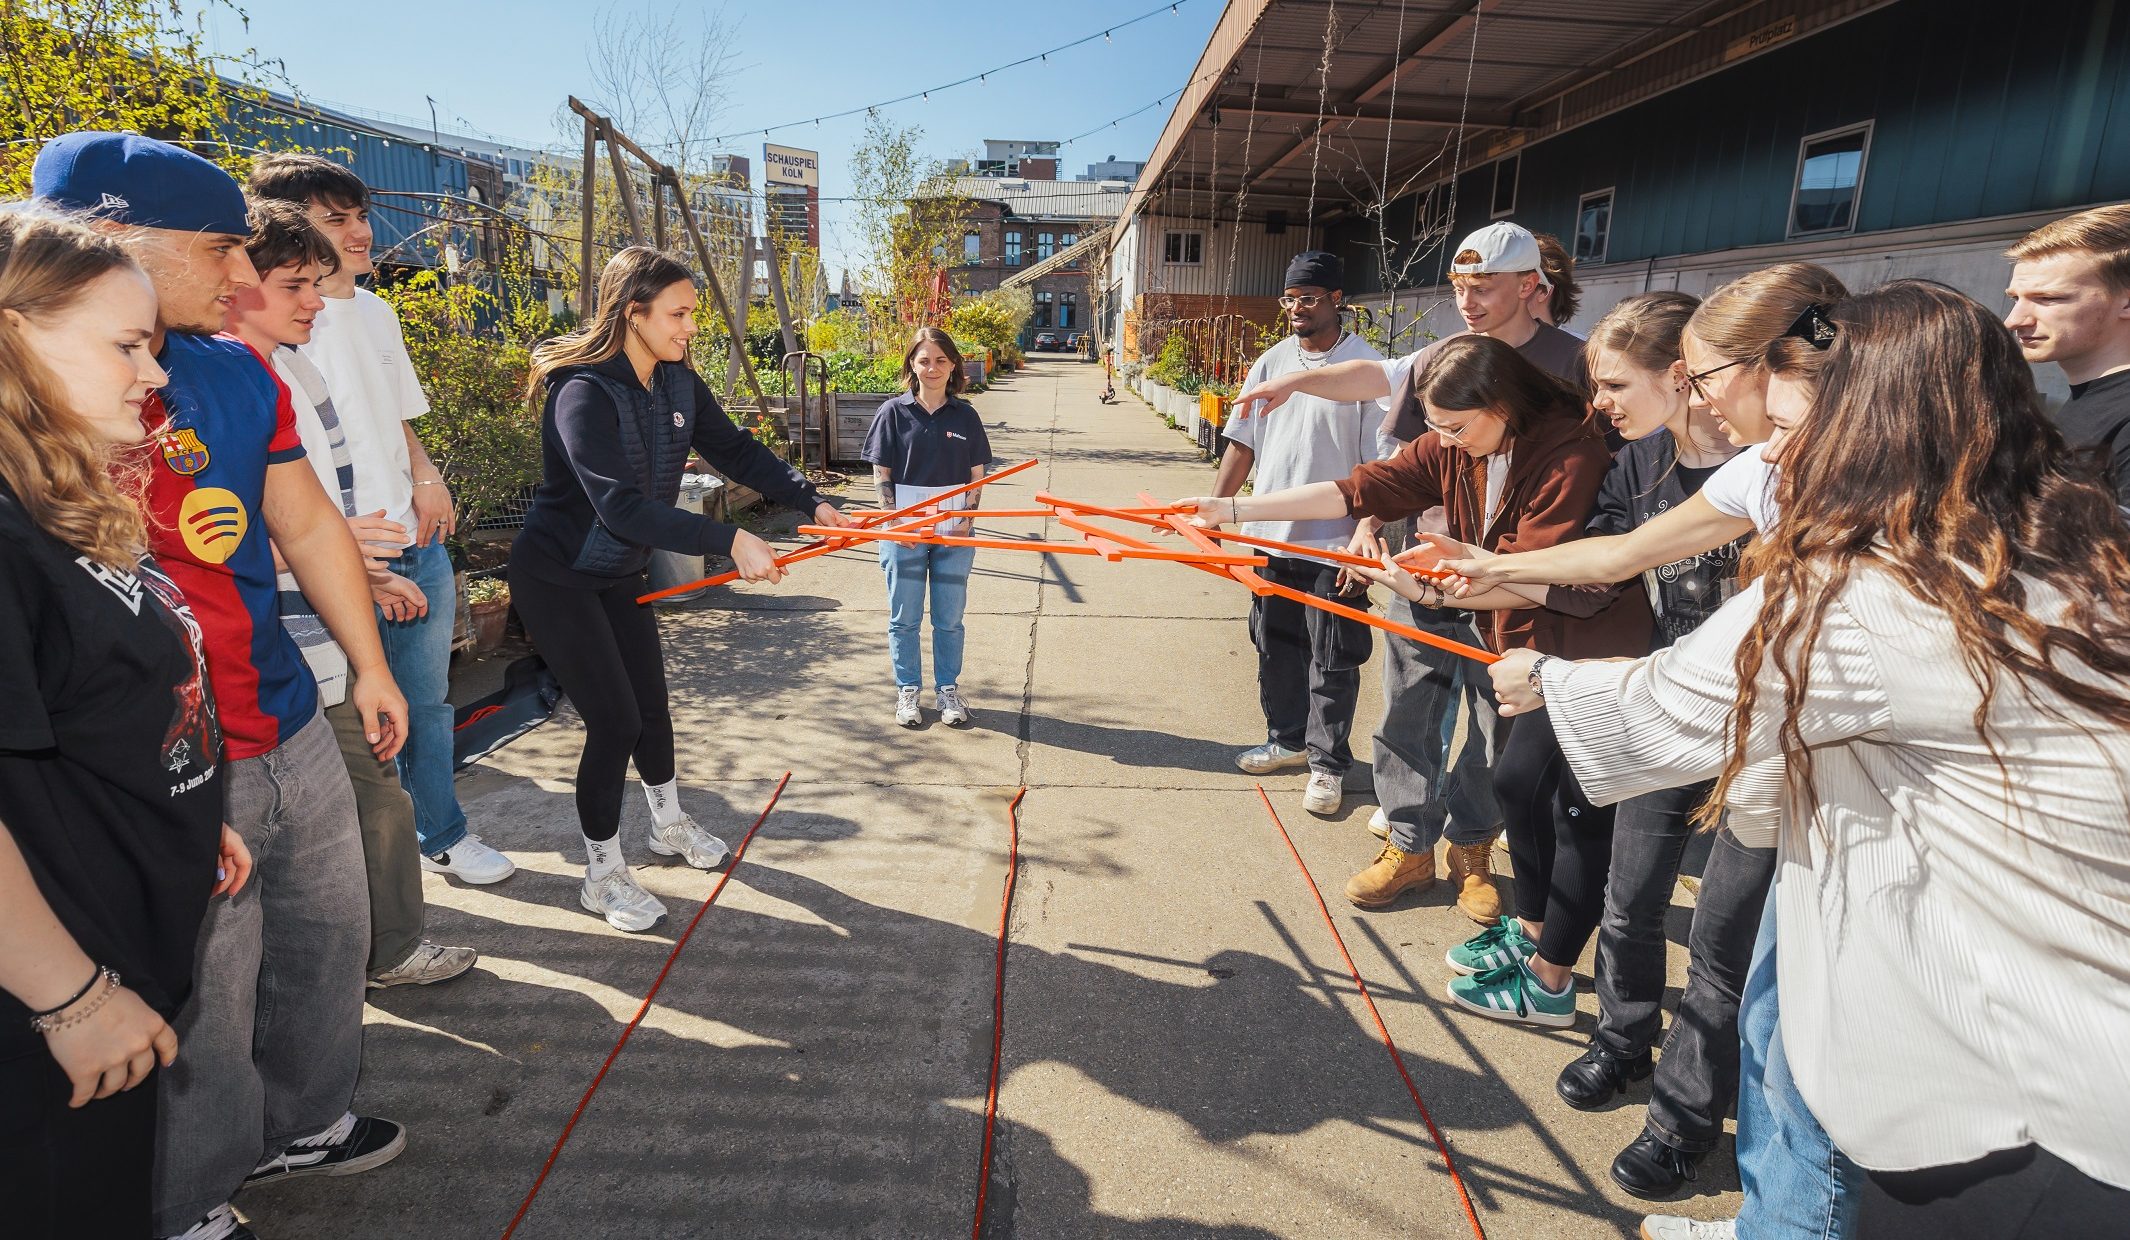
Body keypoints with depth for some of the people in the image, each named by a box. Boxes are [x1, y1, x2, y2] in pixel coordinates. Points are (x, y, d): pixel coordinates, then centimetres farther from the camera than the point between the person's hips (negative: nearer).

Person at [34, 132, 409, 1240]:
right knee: (202, 1009, 9)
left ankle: (301, 1123, 46)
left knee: (327, 938, 21)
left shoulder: (237, 372, 4)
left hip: (295, 730, 7)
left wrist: (368, 664, 17)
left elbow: (308, 525, 14)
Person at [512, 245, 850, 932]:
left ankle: (670, 826, 39)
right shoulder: (584, 393, -28)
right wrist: (731, 540, -43)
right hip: (556, 579, -7)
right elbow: (620, 506, -38)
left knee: (651, 702, 15)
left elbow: (736, 450, -2)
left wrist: (812, 502, -15)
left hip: (620, 573, 7)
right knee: (614, 720, -7)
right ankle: (602, 875, 12)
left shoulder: (678, 383, -4)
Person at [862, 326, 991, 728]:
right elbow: (881, 474, 0)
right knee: (904, 618, 7)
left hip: (954, 531, 1)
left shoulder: (965, 416, 4)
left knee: (950, 618, 9)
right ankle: (907, 691, 22)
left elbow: (977, 475, 7)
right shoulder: (894, 411, -1)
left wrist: (966, 518, -7)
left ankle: (948, 689, 24)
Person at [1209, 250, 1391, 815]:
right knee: (1276, 647, 17)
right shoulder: (1271, 362, 7)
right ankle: (1288, 740, 35)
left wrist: (1366, 530, -23)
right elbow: (1243, 444, 10)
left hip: (1334, 542, -6)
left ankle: (1327, 765, 17)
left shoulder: (1367, 368, -9)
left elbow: (1383, 464, -13)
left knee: (1332, 660, 3)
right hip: (1271, 536, 6)